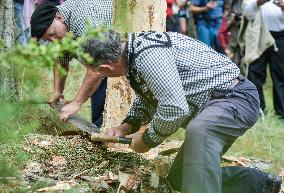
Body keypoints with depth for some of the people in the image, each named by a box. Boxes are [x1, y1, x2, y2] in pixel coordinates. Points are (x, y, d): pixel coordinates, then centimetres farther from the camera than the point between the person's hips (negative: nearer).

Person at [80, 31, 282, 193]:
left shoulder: (148, 55, -28)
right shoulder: (135, 48, 3)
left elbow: (174, 109, -32)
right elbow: (148, 97, 20)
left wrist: (148, 140, -15)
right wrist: (127, 126, 5)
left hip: (235, 97, -11)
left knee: (198, 130, -42)